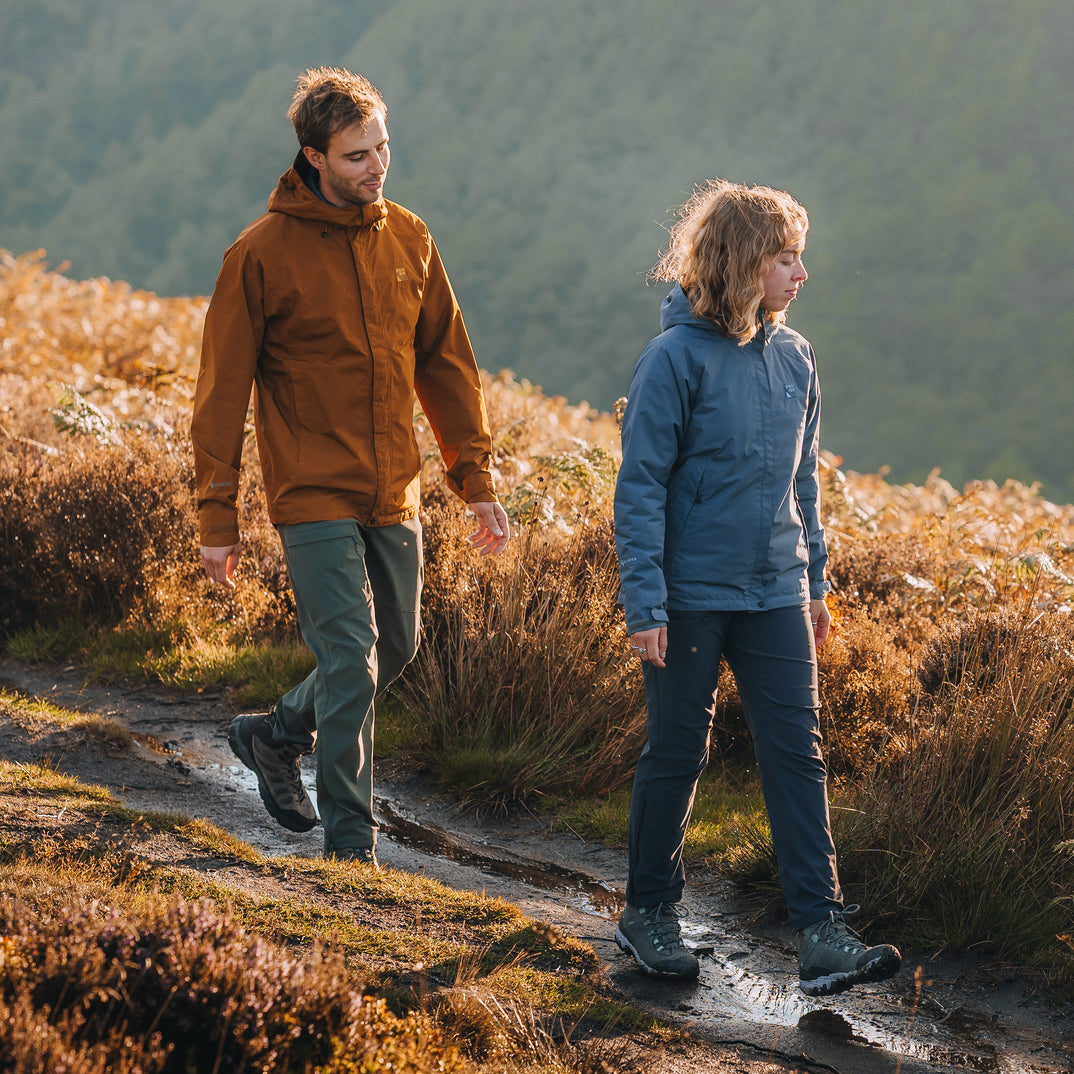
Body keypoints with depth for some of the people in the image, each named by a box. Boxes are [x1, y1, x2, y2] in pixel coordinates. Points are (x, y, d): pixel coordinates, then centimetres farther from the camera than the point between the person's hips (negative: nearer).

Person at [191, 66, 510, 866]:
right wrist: (218, 518, -8)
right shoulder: (263, 254, -9)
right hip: (314, 496, -6)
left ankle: (275, 737, 37)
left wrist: (476, 478, 8)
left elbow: (446, 364, 12)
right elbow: (224, 390, -6)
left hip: (395, 496, 6)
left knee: (395, 648, 14)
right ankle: (351, 844, 2)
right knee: (351, 662, -10)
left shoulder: (409, 239, 5)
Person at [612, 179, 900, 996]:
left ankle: (822, 935, -1)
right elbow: (641, 488, -11)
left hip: (776, 594, 5)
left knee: (798, 755, 0)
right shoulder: (676, 358, -12)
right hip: (692, 595, -5)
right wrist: (644, 605, -15)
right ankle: (650, 913, 23)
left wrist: (815, 583, 17)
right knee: (676, 758, 7)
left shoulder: (794, 358, 6)